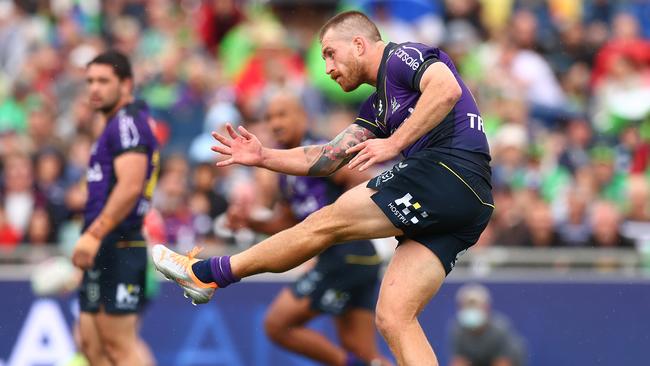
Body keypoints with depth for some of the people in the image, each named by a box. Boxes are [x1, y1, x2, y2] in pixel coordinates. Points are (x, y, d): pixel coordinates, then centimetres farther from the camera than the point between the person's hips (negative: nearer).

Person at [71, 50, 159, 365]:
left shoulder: (128, 122, -10)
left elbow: (130, 186, -22)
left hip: (117, 245, -10)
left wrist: (95, 234, -26)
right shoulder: (115, 124, 21)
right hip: (104, 249, 10)